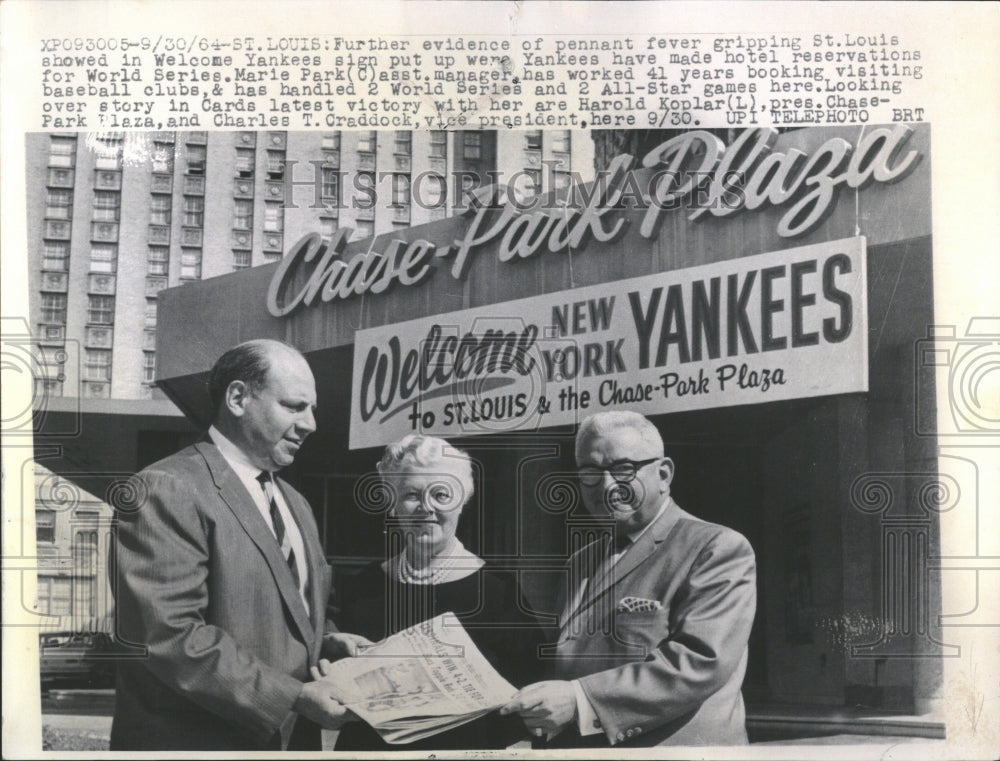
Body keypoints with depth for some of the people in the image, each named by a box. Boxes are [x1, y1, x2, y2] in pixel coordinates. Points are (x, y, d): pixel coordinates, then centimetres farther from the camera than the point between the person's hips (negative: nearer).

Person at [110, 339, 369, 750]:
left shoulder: (295, 503, 16)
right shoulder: (166, 490, -14)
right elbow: (169, 636, -22)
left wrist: (325, 643, 2)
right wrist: (292, 697, -22)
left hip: (293, 736, 8)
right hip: (200, 740, -8)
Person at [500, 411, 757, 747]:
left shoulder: (718, 549, -11)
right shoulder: (582, 562, 11)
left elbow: (701, 661, -22)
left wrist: (580, 699, -28)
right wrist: (536, 707, -8)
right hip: (571, 746, 6)